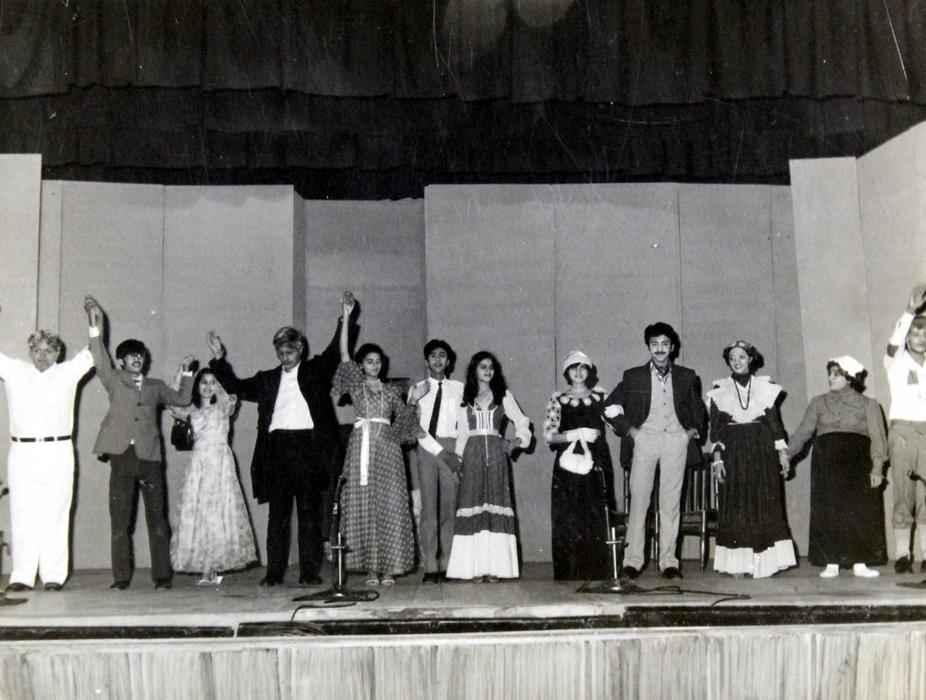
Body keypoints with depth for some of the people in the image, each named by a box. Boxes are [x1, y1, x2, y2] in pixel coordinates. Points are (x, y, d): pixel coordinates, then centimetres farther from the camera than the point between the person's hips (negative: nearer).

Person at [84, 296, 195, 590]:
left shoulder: (155, 387, 17)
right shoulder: (114, 381, 10)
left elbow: (182, 398, 24)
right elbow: (99, 360, -5)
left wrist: (186, 372, 14)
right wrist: (96, 326, -16)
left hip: (150, 457, 1)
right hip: (122, 456, -1)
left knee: (157, 517, 1)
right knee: (119, 519, 0)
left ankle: (162, 575, 5)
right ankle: (121, 577, 7)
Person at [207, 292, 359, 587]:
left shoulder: (316, 371, 11)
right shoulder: (268, 379, 18)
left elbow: (339, 349, 4)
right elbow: (236, 387, 23)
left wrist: (349, 315, -6)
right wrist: (219, 359, 16)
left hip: (308, 447, -2)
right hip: (277, 447, 2)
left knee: (310, 514, 2)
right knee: (277, 514, 4)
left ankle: (309, 572, 6)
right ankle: (274, 572, 7)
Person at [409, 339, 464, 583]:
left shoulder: (459, 388, 11)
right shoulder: (417, 389, 10)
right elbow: (415, 426, 0)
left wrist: (459, 454, -7)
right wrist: (440, 452, -9)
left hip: (451, 449, 1)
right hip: (425, 450, 0)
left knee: (449, 508, -4)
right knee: (428, 509, -5)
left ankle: (447, 566, -1)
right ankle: (430, 568, -4)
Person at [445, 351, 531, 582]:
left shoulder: (503, 395, 13)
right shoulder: (465, 398, 14)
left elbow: (521, 421, 15)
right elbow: (462, 432, 14)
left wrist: (518, 440, -1)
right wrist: (459, 458, 5)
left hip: (496, 454, 0)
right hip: (472, 454, 0)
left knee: (495, 506, -5)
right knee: (473, 505, -7)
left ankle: (494, 566, -5)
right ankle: (474, 566, -6)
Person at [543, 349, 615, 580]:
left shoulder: (600, 397, 11)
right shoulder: (558, 399, 9)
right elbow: (548, 435, 3)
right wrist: (573, 435, -10)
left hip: (595, 463, 1)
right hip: (567, 465, -1)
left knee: (595, 517, -3)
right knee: (567, 519, -4)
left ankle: (595, 573, 3)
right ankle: (568, 574, 2)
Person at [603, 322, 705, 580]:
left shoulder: (686, 377, 12)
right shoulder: (633, 376, 7)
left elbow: (698, 410, 23)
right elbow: (610, 406, 9)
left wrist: (693, 431, 8)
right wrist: (629, 429, 0)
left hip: (676, 440, 1)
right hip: (644, 440, -1)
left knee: (671, 502, 1)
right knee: (638, 500, -4)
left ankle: (668, 561, 6)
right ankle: (632, 561, -1)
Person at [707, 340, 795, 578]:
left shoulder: (765, 387, 9)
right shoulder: (719, 391, 6)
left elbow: (775, 422, 7)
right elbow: (715, 428, 3)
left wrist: (783, 452, -1)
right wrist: (717, 459, -5)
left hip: (762, 452, 1)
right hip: (733, 454, -1)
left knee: (765, 504, -2)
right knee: (735, 507, -4)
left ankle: (764, 562, 2)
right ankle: (737, 564, -1)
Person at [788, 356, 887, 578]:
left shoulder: (868, 404, 9)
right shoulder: (819, 403, 13)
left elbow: (877, 437, 2)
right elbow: (803, 432, 9)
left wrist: (877, 467, -9)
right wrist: (787, 454, -2)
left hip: (857, 461, -1)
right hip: (826, 459, 1)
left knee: (860, 512, -2)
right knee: (827, 512, -2)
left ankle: (860, 564, 5)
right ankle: (831, 564, 4)